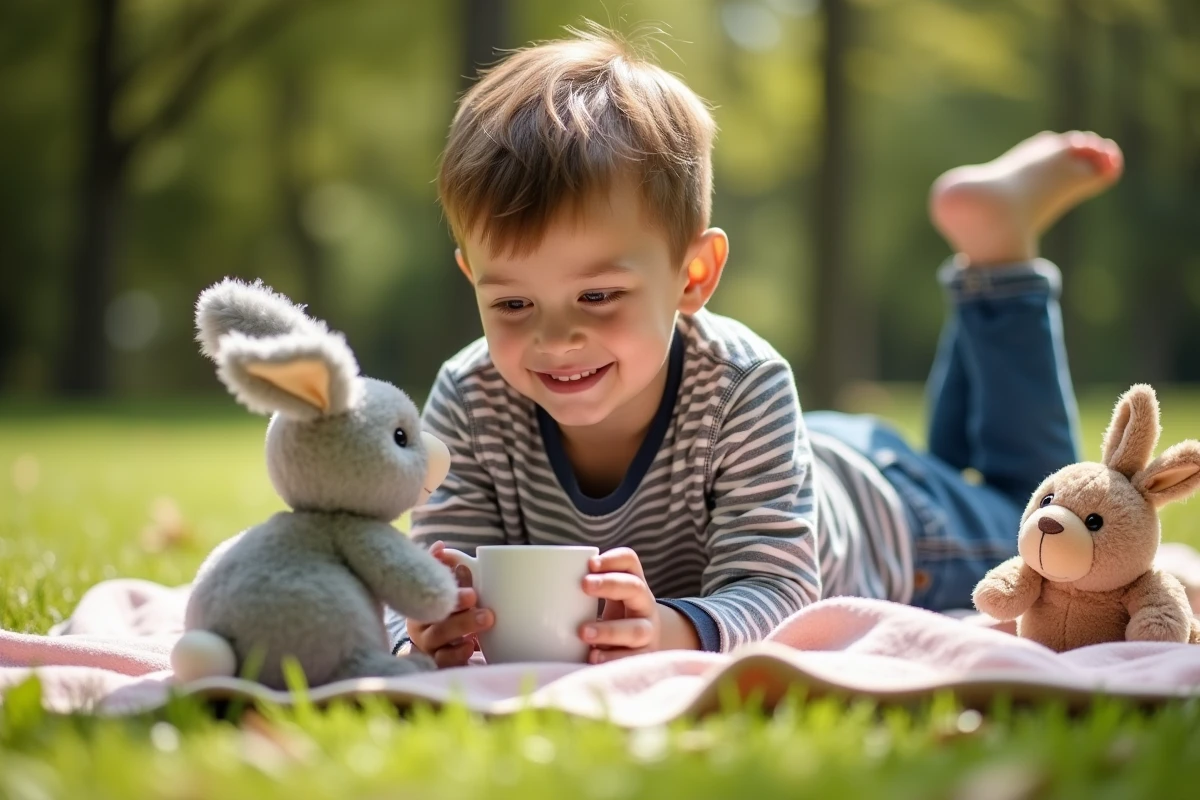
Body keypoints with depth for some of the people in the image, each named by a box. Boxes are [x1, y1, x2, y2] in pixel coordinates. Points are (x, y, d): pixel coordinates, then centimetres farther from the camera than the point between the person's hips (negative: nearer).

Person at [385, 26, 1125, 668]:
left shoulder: (742, 387, -44)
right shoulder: (467, 404, -34)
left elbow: (776, 591, -46)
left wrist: (676, 632, -69)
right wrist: (428, 634, -59)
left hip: (875, 512, -3)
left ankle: (1000, 249, 31)